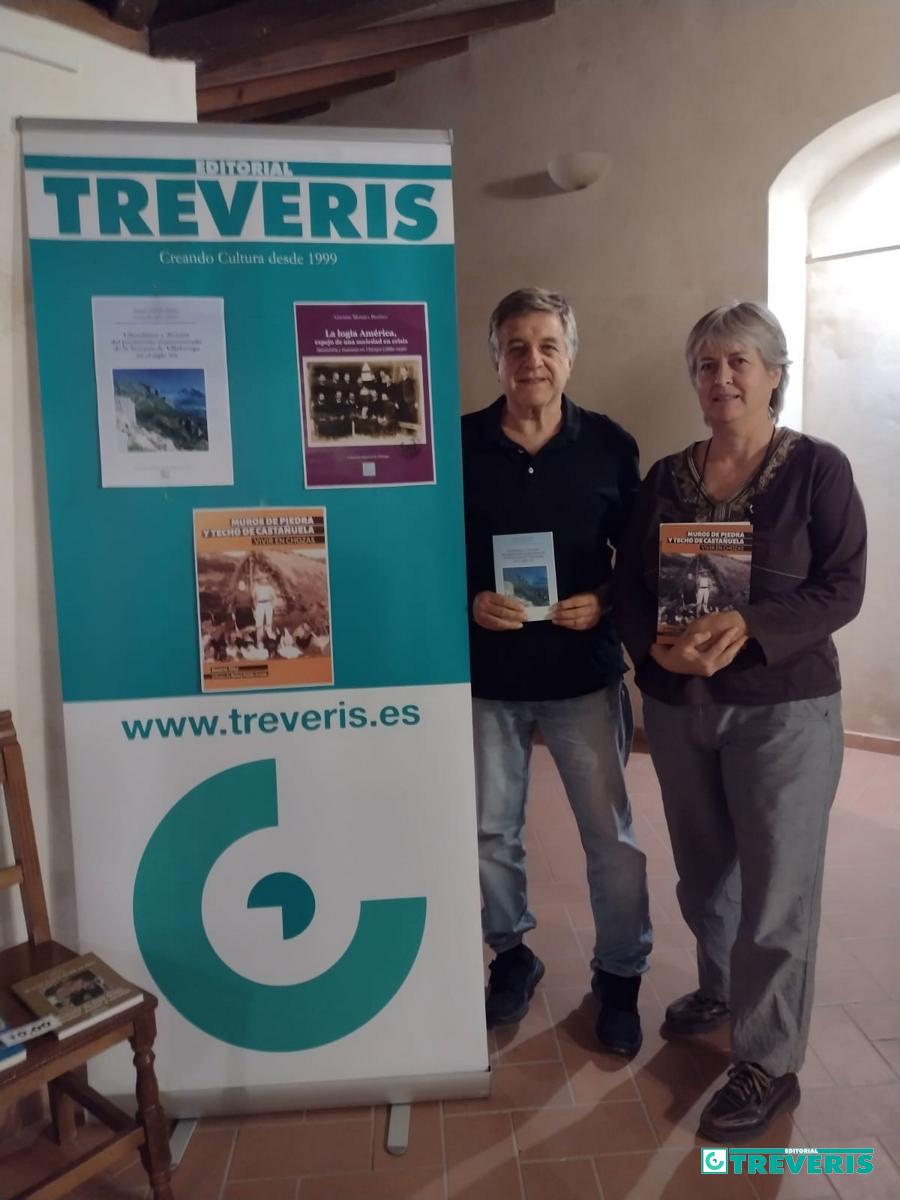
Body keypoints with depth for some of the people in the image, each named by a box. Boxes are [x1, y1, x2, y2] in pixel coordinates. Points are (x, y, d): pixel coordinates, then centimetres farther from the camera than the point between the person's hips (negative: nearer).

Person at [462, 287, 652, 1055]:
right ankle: (512, 954, 40)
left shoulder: (610, 445, -2)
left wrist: (606, 603, -13)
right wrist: (469, 601, -15)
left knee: (612, 835, 9)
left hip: (585, 674, 0)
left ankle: (620, 975, 33)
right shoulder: (460, 445, -3)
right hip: (486, 675, 1)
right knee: (491, 832, 13)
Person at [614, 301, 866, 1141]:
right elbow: (628, 585, 4)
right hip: (676, 707, 4)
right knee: (702, 868, 19)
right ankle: (721, 988, 45)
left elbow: (841, 589, -11)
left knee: (777, 888, 5)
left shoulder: (818, 469, -6)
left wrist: (748, 626, -26)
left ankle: (768, 1065, 23)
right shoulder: (665, 477, 5)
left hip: (784, 708, -4)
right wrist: (655, 644, -16)